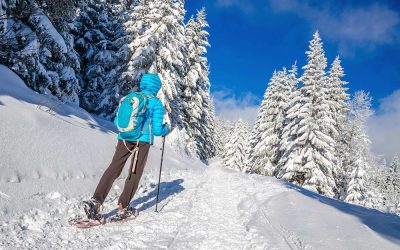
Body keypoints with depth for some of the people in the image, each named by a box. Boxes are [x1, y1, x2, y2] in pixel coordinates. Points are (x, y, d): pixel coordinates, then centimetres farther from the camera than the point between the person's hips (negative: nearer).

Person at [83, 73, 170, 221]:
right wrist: (166, 129, 16)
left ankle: (95, 201, -11)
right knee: (135, 173, 8)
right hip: (143, 141, -3)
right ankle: (123, 207, 13)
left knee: (113, 169, 1)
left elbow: (117, 122, 14)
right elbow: (157, 130, -5)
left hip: (124, 138, 4)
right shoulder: (156, 103, -1)